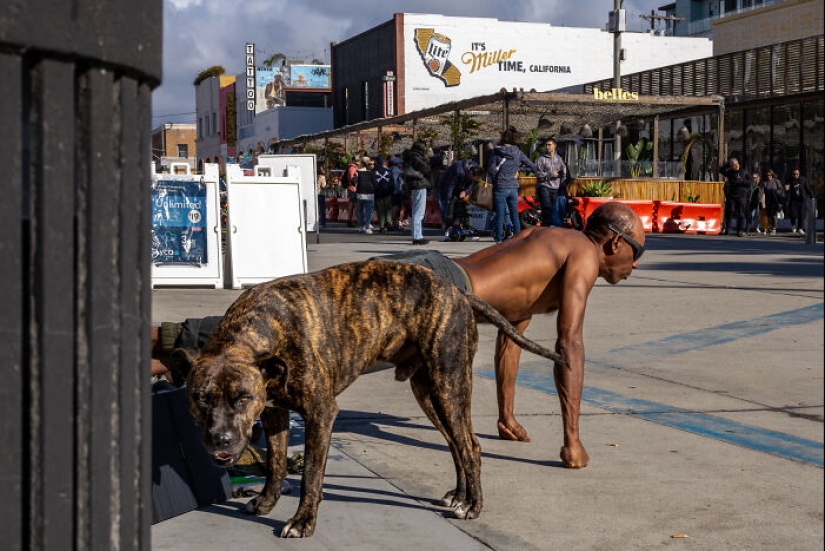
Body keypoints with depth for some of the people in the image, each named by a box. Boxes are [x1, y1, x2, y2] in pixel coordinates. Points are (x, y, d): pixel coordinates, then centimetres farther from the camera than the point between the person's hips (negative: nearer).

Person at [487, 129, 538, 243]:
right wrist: (538, 171, 30)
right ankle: (517, 236, 12)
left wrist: (496, 179, 8)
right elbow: (531, 165, 11)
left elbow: (491, 169, -11)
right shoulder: (518, 152, 2)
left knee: (500, 214, 2)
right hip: (513, 187, 3)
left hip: (500, 187, -3)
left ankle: (499, 238, 4)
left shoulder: (496, 152, -8)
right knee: (514, 214, 11)